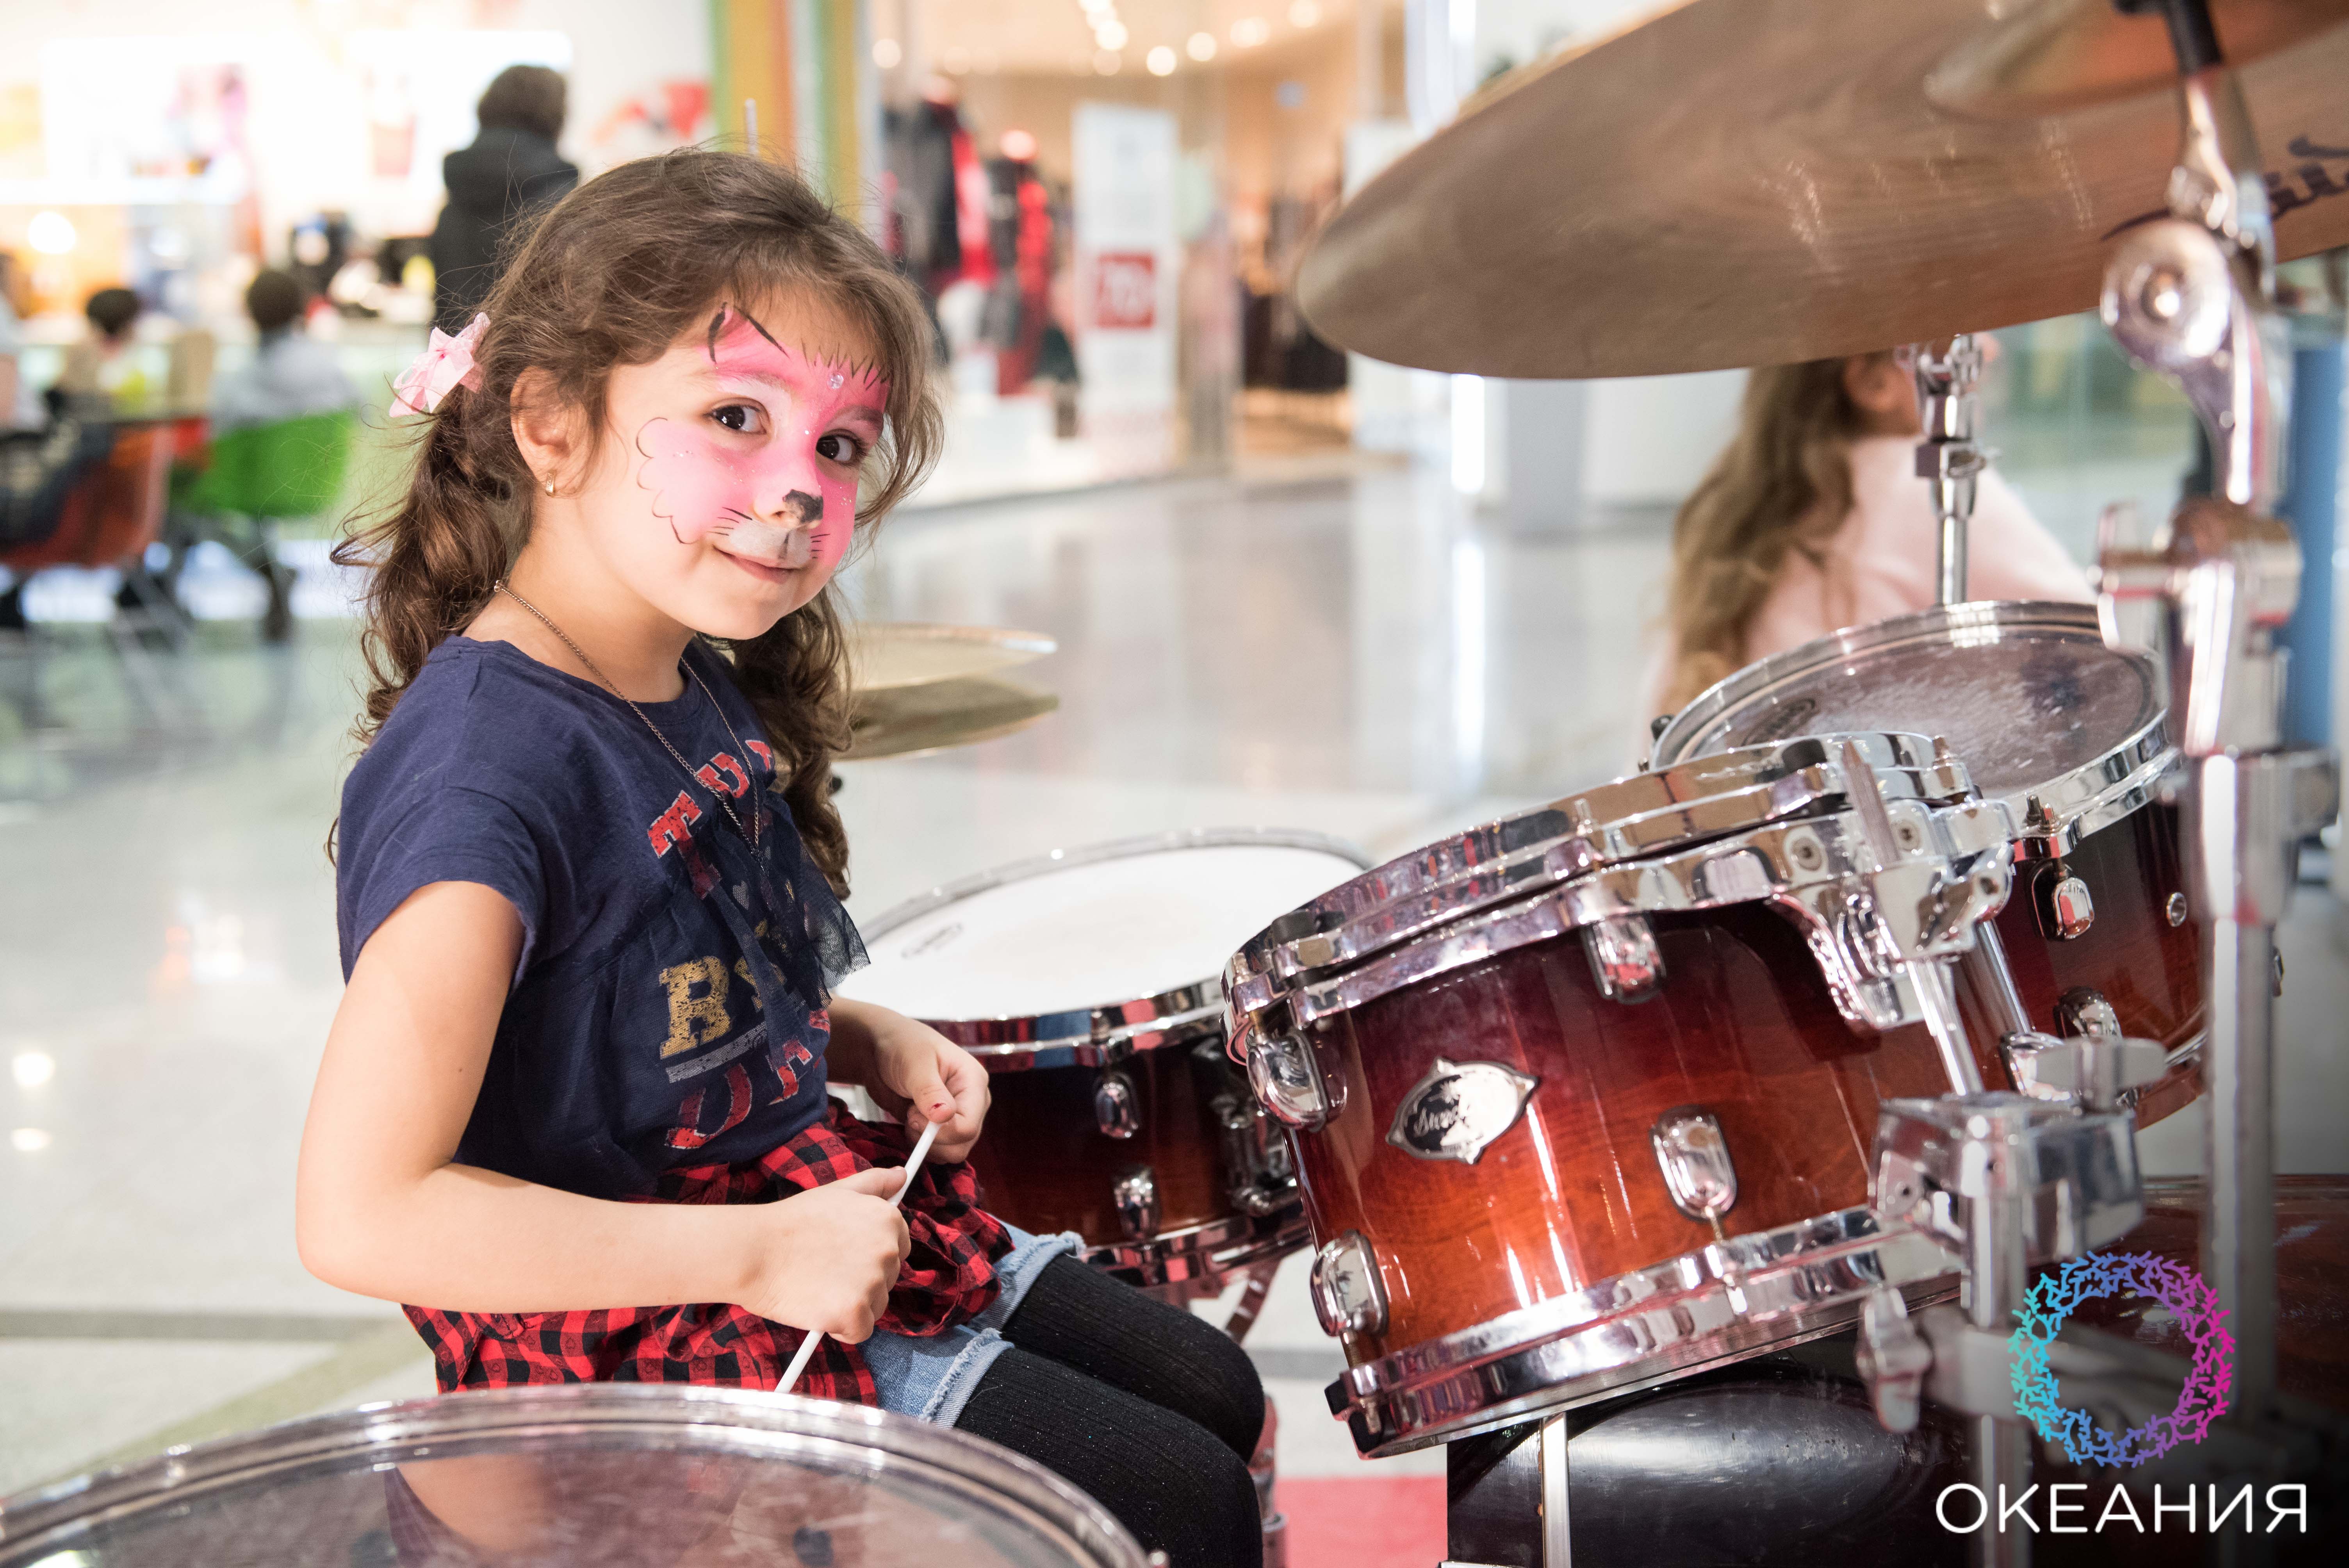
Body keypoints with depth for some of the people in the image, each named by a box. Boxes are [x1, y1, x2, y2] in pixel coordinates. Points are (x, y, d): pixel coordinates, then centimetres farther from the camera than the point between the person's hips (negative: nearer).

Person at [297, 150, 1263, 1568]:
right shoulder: (487, 759, -27)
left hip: (825, 1229, 9)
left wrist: (874, 1045, 0)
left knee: (1214, 1397, 18)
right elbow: (362, 1212, -31)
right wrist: (764, 1255, -26)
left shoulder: (703, 683, 1)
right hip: (639, 1353, -9)